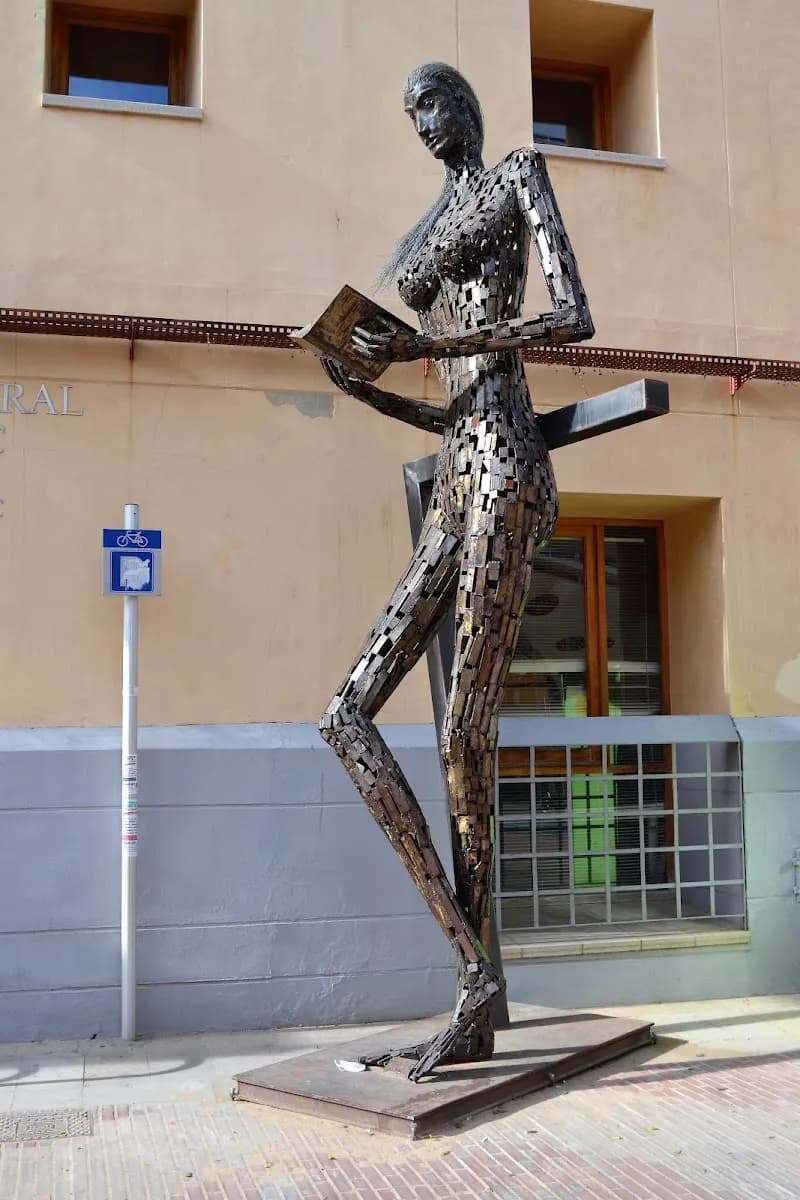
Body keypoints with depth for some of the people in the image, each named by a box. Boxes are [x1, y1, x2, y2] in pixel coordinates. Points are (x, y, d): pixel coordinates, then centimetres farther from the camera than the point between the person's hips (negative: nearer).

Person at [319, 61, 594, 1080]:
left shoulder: (517, 176, 12)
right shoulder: (421, 240, 31)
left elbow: (576, 316, -6)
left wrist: (422, 346, -12)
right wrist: (364, 388, 10)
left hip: (505, 472, -8)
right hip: (455, 485, 8)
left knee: (464, 738, -11)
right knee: (347, 714, -4)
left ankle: (477, 996, 1)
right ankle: (472, 970, -2)